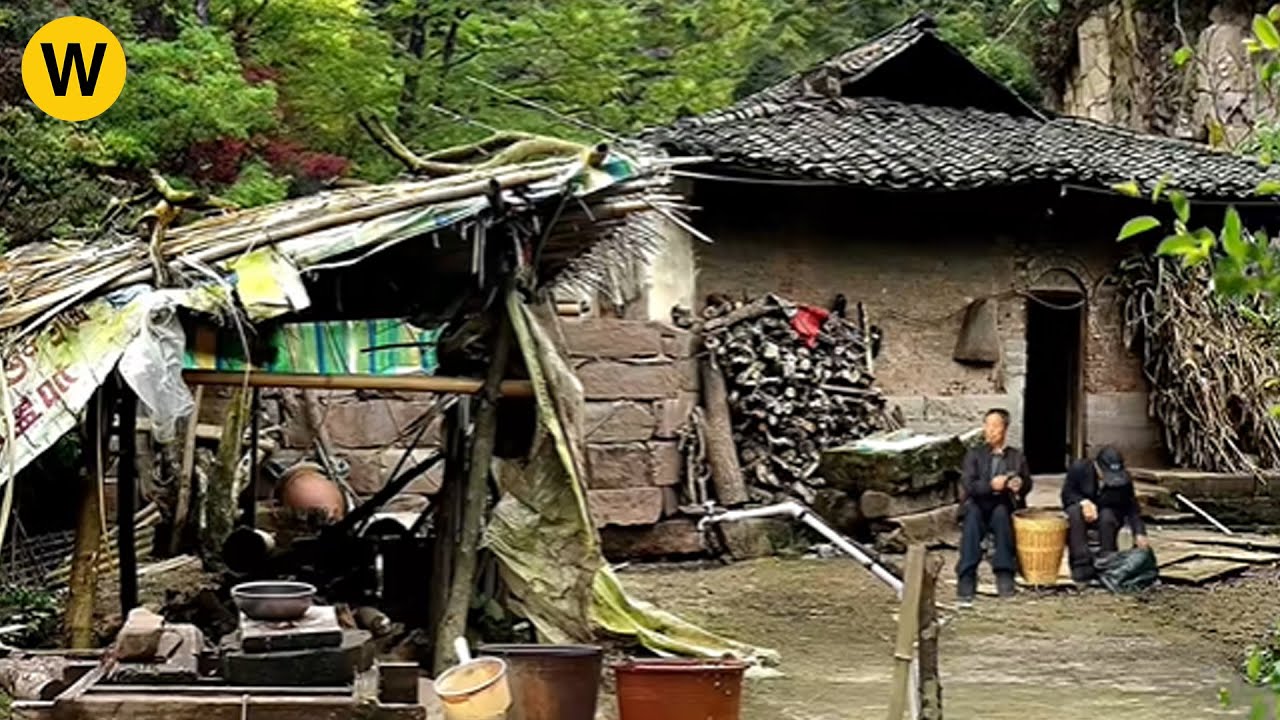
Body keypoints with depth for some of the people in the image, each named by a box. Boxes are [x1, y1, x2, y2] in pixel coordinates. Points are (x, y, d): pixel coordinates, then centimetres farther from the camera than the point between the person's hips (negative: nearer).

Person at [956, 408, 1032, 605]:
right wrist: (990, 485, -19)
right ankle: (967, 577, -41)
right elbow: (967, 485, 0)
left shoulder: (1017, 457, 20)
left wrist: (1020, 485, -15)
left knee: (1001, 511, -35)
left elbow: (1027, 484, 9)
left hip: (1005, 509, 0)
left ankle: (1004, 574, -36)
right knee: (972, 512, -35)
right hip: (979, 506, 0)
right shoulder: (975, 455, 15)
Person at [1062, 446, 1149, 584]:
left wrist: (1139, 533, -29)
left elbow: (1131, 508, -16)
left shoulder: (1124, 480, -18)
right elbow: (1067, 493, -13)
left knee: (1107, 516, -35)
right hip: (1084, 509, 0)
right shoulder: (1079, 468, -20)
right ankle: (1082, 564, -33)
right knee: (1074, 511, -34)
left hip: (1110, 514, 0)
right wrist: (1084, 502, -33)